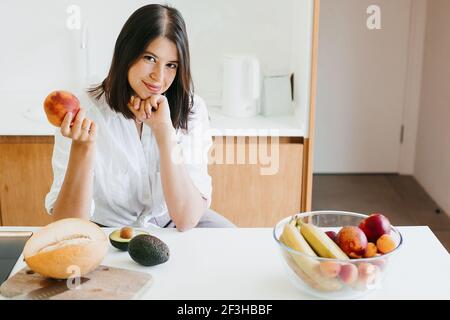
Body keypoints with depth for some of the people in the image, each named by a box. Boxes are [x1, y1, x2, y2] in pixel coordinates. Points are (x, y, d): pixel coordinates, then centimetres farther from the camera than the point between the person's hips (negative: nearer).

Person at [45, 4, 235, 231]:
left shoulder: (191, 111, -12)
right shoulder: (84, 113, -16)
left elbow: (187, 220, -21)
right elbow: (68, 225, -20)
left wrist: (164, 129, -28)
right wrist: (82, 148, -34)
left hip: (171, 225, 2)